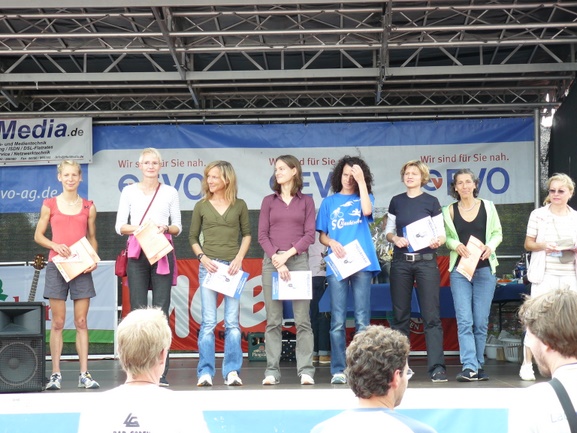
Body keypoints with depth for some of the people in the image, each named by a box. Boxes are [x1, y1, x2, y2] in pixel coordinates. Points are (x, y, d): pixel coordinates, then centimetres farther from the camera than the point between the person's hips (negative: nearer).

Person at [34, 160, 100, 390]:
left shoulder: (88, 207, 8)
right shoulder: (50, 204, 4)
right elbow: (38, 236, 7)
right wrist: (55, 245, -11)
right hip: (57, 265, -1)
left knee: (81, 322, 2)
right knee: (58, 322, 1)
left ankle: (84, 374, 4)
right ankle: (55, 374, 5)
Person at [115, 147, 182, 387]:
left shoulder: (170, 192, 11)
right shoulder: (129, 191, 10)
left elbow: (178, 227, 12)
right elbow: (120, 226, 7)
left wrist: (166, 228, -9)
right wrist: (139, 228, -11)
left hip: (163, 254, 0)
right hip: (137, 253, 0)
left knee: (161, 310, -5)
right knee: (138, 309, -3)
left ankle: (161, 372, -3)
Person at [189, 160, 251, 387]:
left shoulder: (239, 205, 7)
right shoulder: (201, 206, 7)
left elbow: (247, 234, 11)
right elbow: (193, 237, 11)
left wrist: (239, 258, -2)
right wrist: (202, 257, -5)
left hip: (232, 266, 0)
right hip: (208, 266, 0)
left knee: (232, 322, 1)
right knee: (208, 322, -2)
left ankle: (232, 371, 5)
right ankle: (205, 372, 1)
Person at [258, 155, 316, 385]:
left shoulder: (306, 201, 10)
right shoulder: (268, 201, 12)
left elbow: (310, 235, 2)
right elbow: (262, 235, 5)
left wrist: (287, 254, -10)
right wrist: (276, 259, -9)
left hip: (298, 260, -1)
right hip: (271, 261, 1)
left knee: (303, 319, -4)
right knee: (273, 321, 1)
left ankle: (306, 371, -3)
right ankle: (272, 371, 3)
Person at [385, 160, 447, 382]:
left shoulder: (431, 202, 2)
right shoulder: (396, 201, 10)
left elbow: (441, 233, 2)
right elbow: (388, 230, 14)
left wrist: (437, 241, -20)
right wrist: (394, 238, -8)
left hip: (426, 261, -3)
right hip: (401, 262, 3)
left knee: (431, 316, -7)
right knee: (400, 315, 6)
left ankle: (437, 366, -8)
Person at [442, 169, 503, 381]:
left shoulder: (487, 207, 5)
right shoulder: (449, 211, 5)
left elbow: (497, 233, 10)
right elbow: (446, 237, 10)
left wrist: (490, 246, -9)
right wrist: (456, 245, -10)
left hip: (484, 268, 0)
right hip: (460, 269, 0)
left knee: (481, 322, 3)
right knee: (464, 320, -9)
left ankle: (478, 365, 13)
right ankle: (469, 367, -12)